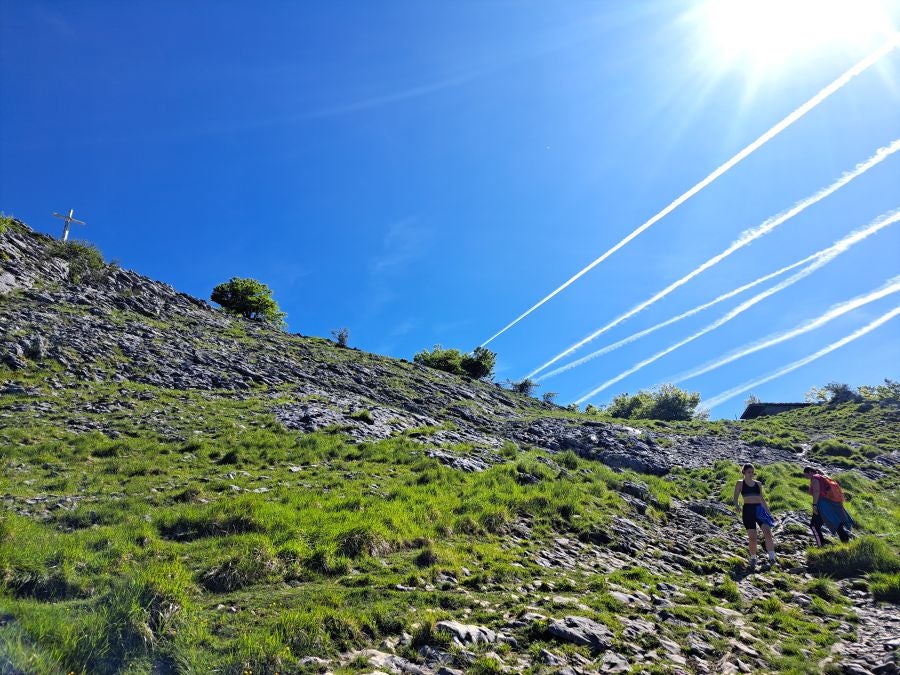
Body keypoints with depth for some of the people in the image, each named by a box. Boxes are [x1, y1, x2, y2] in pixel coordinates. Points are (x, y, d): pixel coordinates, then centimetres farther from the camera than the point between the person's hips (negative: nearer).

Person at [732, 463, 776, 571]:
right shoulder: (740, 483, 5)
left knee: (768, 532, -18)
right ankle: (753, 559, 13)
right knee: (752, 537, -4)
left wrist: (768, 512, 17)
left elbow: (762, 499, 21)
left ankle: (772, 557, -13)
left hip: (759, 509, 3)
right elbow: (735, 498, 3)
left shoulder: (758, 483, 15)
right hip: (747, 510, -3)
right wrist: (737, 506, -17)